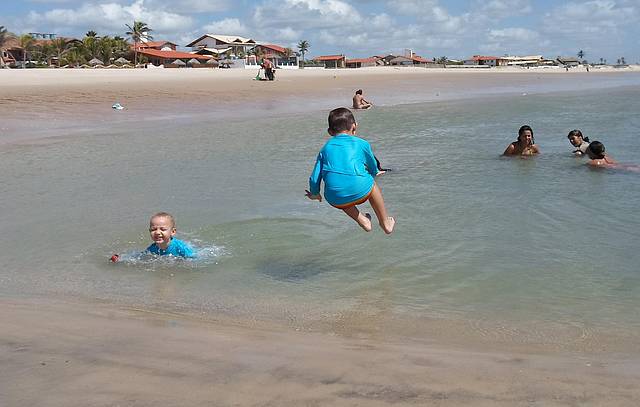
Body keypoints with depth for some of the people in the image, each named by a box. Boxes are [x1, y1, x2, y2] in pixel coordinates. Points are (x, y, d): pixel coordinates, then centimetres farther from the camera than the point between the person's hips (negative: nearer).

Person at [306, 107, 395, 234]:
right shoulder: (362, 144, 15)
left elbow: (314, 178, 17)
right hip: (360, 192, -1)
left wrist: (314, 194, 37)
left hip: (335, 200, 1)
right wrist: (369, 176, 52)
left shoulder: (325, 149, 20)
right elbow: (374, 171, 28)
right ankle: (385, 223, 41)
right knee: (372, 184, 32)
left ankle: (362, 221, 32)